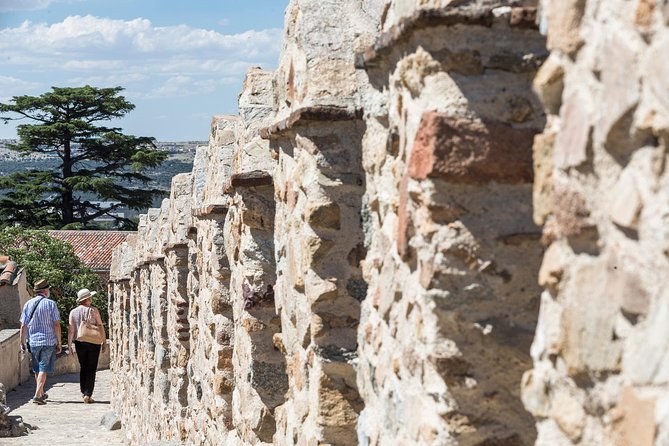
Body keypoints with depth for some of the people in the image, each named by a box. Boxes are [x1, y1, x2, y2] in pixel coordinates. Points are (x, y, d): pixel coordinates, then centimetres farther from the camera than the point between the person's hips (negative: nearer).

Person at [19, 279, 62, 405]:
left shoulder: (28, 304, 3)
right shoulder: (51, 304, -6)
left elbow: (23, 326, 2)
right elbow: (56, 325, -8)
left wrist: (22, 342, 10)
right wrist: (59, 343, -1)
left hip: (33, 341, 4)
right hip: (48, 341, -3)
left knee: (37, 369, 17)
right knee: (44, 369, -3)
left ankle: (41, 393, 30)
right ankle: (37, 395, -14)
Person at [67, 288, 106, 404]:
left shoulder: (73, 312, 1)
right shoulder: (93, 310, -7)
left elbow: (71, 330, 0)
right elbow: (100, 327, -6)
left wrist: (69, 346, 6)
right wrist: (104, 342, 2)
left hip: (80, 343, 3)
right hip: (93, 342, -3)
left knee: (83, 367, 18)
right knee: (91, 369, 1)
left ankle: (83, 392, 21)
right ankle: (88, 394, -6)